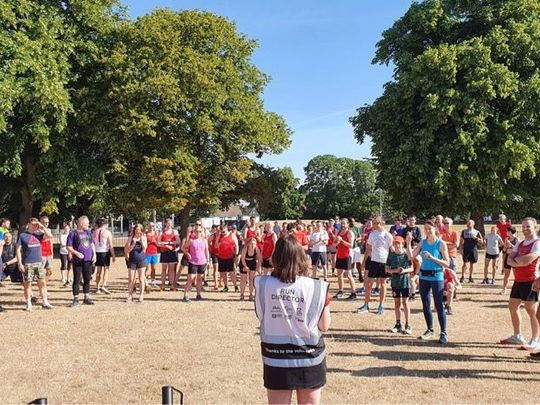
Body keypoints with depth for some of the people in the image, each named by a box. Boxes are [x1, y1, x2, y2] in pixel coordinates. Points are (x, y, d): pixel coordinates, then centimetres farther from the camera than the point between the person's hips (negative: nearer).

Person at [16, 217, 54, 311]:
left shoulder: (38, 234, 8)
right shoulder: (22, 235, -1)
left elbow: (50, 236, -6)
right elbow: (18, 250, -3)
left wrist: (42, 227, -7)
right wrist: (20, 263, -10)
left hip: (39, 262, 3)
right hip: (27, 264, -3)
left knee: (42, 282, 4)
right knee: (28, 283, 3)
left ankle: (45, 302, 12)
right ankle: (28, 304, 12)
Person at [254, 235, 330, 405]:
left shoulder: (263, 284, -11)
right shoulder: (316, 287, -14)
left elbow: (260, 316, 4)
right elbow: (324, 326, -6)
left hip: (276, 357, 1)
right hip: (309, 356, -1)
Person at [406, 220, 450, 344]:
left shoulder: (441, 243, -7)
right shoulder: (423, 243, 6)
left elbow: (447, 264, -10)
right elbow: (411, 257, -2)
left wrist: (432, 258, -20)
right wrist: (408, 243, -10)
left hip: (437, 277, -5)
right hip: (424, 277, 5)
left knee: (439, 306, -4)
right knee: (426, 306, 11)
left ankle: (443, 333, 6)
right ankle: (430, 330, 26)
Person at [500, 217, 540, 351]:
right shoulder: (520, 244, 14)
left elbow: (526, 260, -23)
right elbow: (509, 260, 5)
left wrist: (516, 258, -4)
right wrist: (518, 262, -15)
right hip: (518, 281, 8)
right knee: (512, 307, 12)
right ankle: (517, 336, 24)